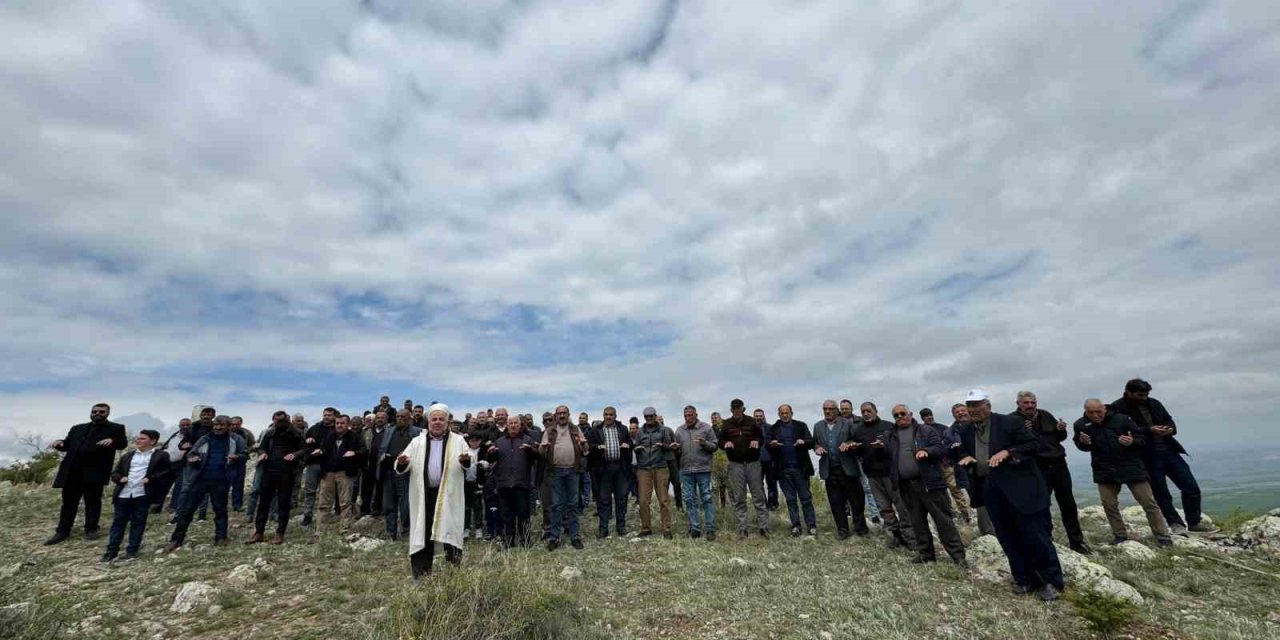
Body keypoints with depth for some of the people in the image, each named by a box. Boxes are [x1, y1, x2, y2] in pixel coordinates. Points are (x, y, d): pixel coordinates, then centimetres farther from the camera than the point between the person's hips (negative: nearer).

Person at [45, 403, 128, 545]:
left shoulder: (116, 428, 4)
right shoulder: (77, 428, 20)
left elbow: (123, 443, -7)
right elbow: (67, 445, 17)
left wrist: (112, 441, -28)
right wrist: (60, 443, -5)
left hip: (94, 471, -5)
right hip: (72, 470, 5)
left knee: (92, 500, 2)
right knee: (68, 501, 11)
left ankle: (91, 529, 12)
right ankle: (62, 531, 19)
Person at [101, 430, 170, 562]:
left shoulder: (161, 456, 2)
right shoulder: (127, 456, 18)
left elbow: (166, 472, -3)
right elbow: (114, 473, 20)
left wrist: (151, 479, -16)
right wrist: (119, 478, -1)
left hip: (143, 494, -4)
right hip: (123, 494, 4)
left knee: (138, 522, 3)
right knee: (118, 521, 7)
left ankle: (132, 550, 12)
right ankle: (112, 550, 17)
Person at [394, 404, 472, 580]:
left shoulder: (458, 441, 3)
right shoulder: (417, 442, 8)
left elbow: (470, 465, -5)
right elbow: (402, 468, 4)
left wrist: (466, 461, -30)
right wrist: (401, 464, -21)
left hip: (448, 496, -2)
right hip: (424, 495, 2)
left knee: (449, 534, -2)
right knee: (423, 533, 7)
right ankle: (421, 574, 21)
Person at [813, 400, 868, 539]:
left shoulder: (847, 424, 2)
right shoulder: (817, 426, 10)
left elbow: (856, 441, 1)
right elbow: (815, 443, 13)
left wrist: (849, 445, -19)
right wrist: (817, 448, -9)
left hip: (848, 468, -2)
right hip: (829, 470, 2)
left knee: (857, 499, 5)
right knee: (836, 502, 8)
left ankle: (860, 528, 22)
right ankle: (842, 529, 20)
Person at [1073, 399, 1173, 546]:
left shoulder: (1121, 419, -14)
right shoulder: (1080, 425, -9)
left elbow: (1142, 439, -4)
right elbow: (1081, 447, 7)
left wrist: (1132, 442, -26)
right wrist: (1083, 443, -16)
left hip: (1131, 467, -2)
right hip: (1104, 471, 2)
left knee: (1148, 502, 4)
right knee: (1108, 505, 6)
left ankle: (1163, 536, 17)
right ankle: (1120, 534, 21)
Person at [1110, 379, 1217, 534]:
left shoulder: (1153, 403, 9)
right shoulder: (1118, 408, -12)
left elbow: (1169, 420, 16)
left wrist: (1171, 428, -6)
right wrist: (1150, 430, -25)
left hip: (1169, 452, 6)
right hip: (1148, 457, -6)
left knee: (1192, 488, 9)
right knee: (1161, 494, 4)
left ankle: (1195, 522, 26)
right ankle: (1176, 524, 20)